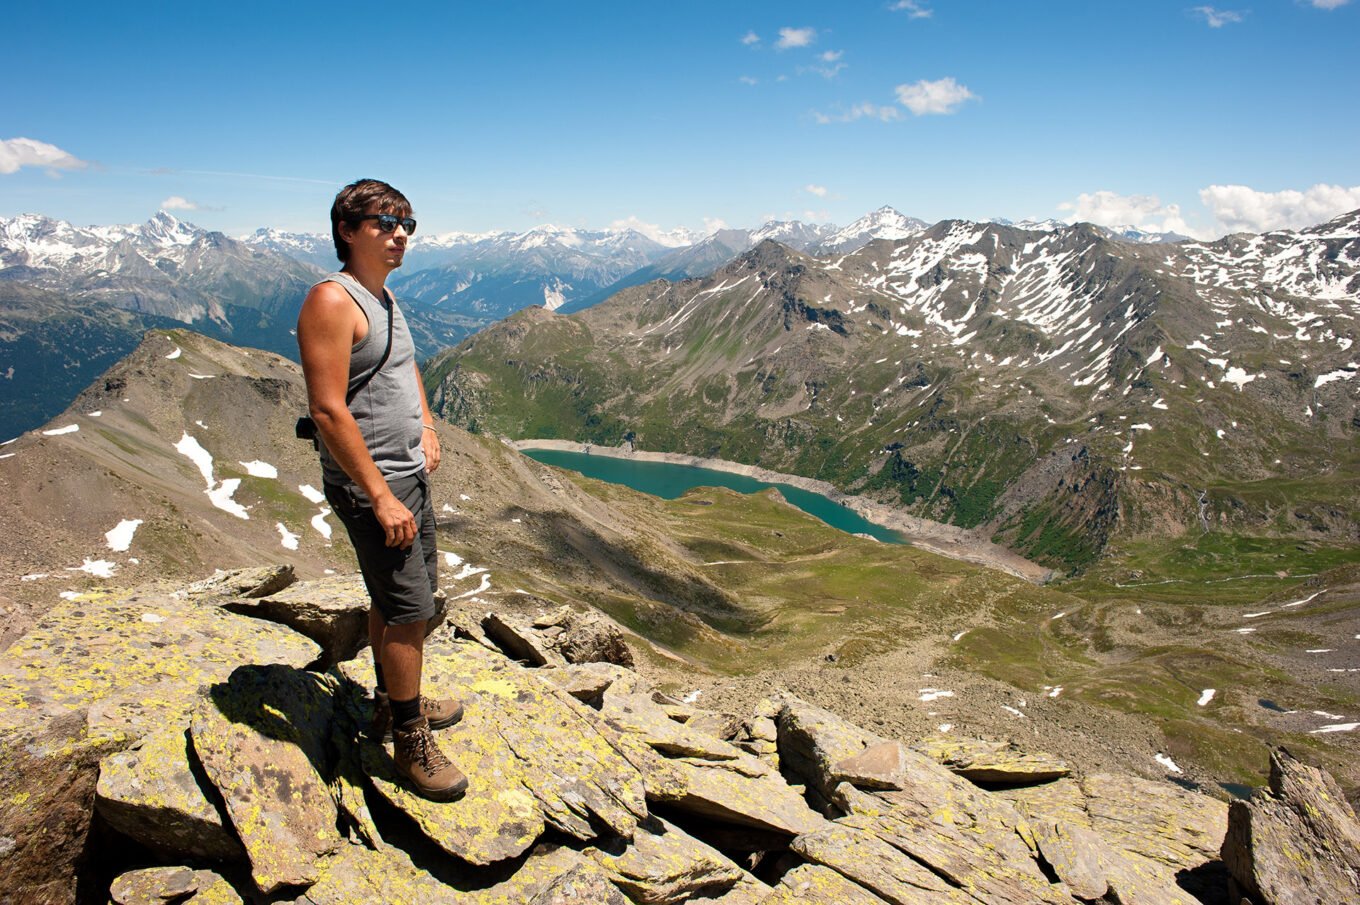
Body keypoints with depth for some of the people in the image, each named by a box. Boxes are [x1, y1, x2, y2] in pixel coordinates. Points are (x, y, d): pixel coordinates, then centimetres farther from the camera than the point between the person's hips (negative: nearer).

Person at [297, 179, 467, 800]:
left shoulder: (384, 296, 12)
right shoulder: (332, 300, -17)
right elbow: (328, 410, -23)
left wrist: (426, 428, 13)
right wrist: (381, 498, -24)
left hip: (407, 473, 10)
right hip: (368, 482, -10)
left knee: (396, 598, 19)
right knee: (409, 608, -5)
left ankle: (393, 702, 36)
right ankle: (410, 741, 10)